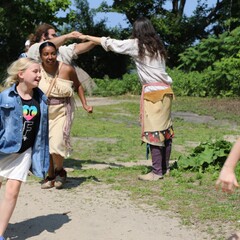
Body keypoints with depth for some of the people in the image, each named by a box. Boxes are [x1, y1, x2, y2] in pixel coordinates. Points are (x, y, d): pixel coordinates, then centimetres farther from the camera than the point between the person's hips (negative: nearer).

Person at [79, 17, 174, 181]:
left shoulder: (136, 45, -2)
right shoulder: (157, 46, 16)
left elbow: (111, 43, 4)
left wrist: (87, 37, 13)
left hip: (153, 92, -7)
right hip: (166, 91, 7)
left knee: (153, 131, -6)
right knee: (165, 129, 10)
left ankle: (157, 172, -4)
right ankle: (165, 167, 18)